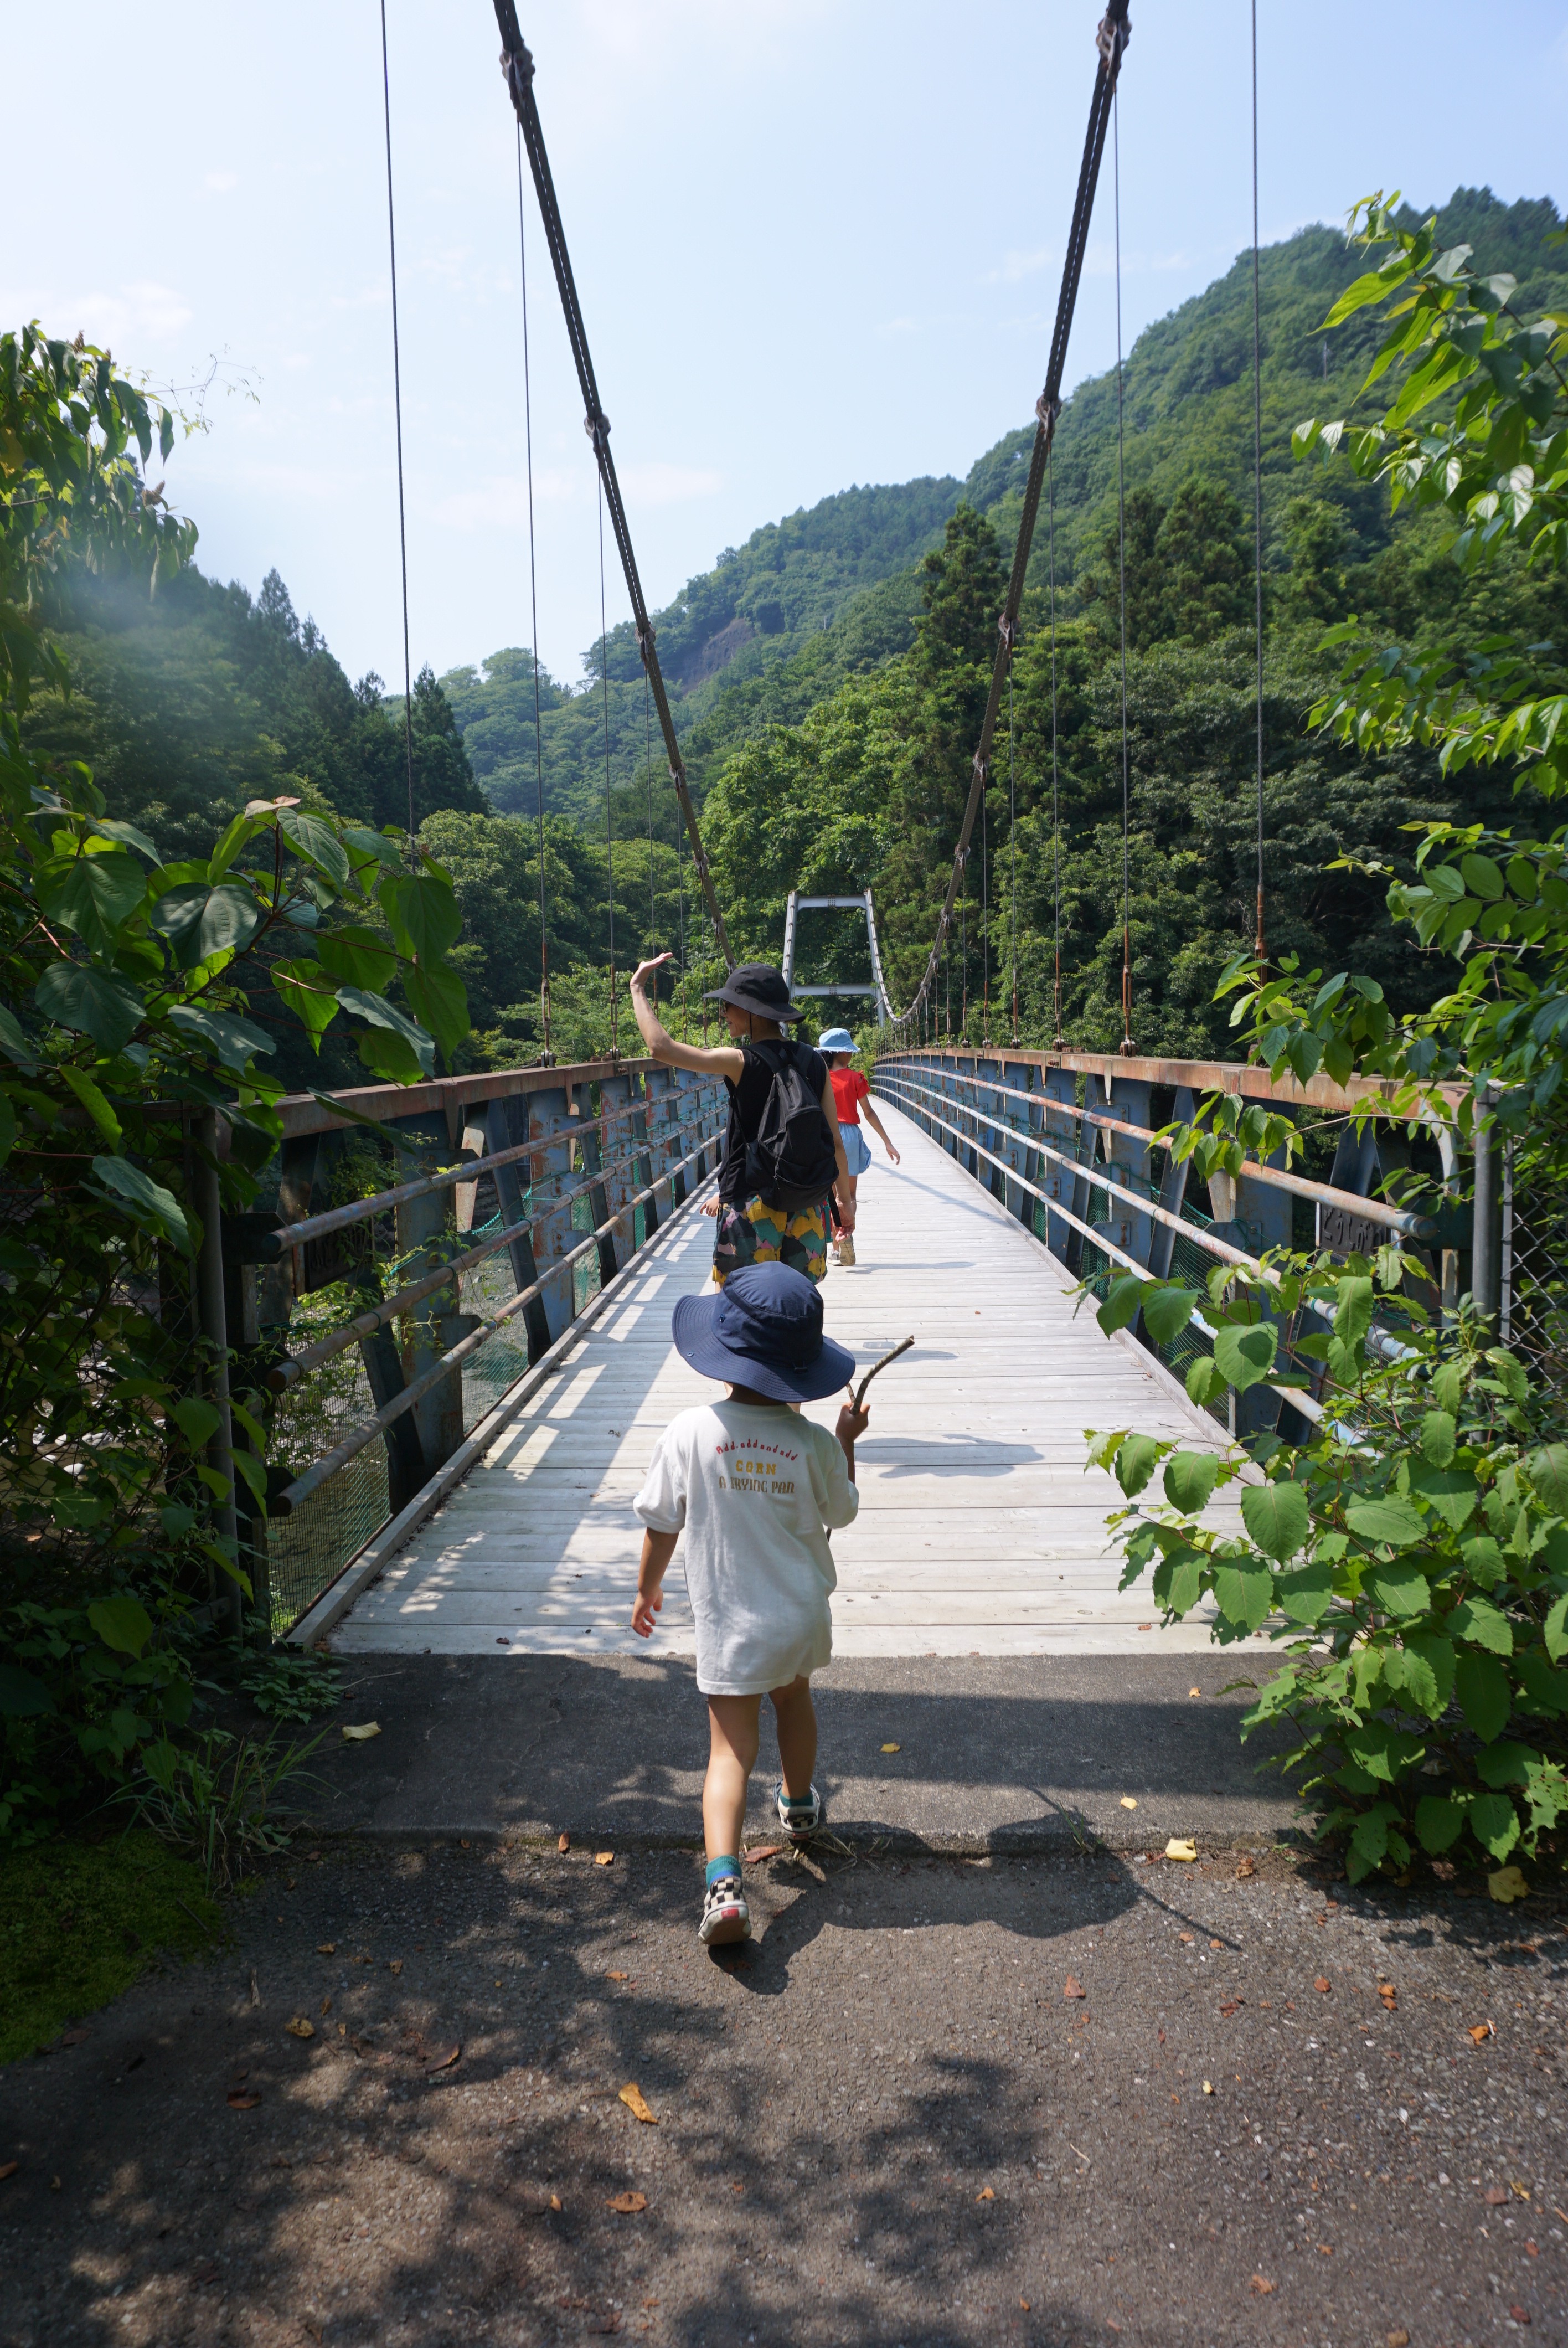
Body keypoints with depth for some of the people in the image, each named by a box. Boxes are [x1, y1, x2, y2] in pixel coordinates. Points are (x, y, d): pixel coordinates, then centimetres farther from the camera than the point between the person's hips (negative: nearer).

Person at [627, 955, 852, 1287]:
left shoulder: (741, 1062, -12)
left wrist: (638, 987, -1)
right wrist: (846, 1199, 18)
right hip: (806, 1208, 5)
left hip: (753, 1209, -5)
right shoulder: (813, 1061, 4)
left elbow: (660, 1047, -14)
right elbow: (835, 1140, 6)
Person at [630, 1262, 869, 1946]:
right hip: (803, 1614, 2)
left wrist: (647, 1589, 9)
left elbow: (661, 1525, -8)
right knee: (792, 1696, 29)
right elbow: (840, 1514, 3)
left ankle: (723, 1881, -14)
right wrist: (847, 1441, 14)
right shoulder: (812, 1443, -14)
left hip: (728, 1624, -2)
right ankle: (799, 1806, 53)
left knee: (731, 1747, 3)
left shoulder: (690, 1432, -18)